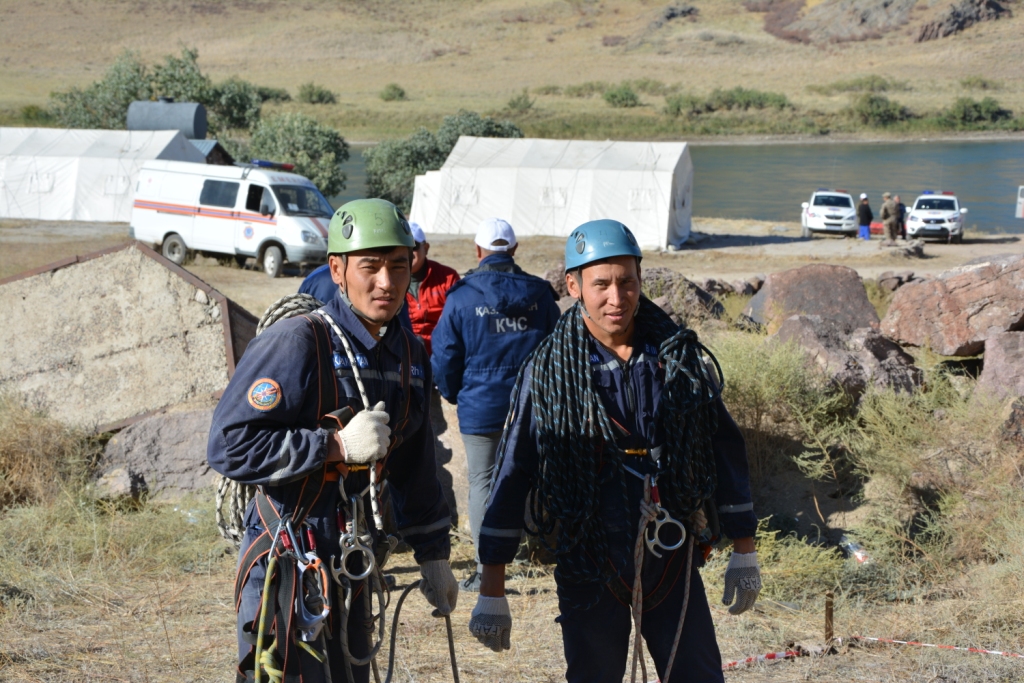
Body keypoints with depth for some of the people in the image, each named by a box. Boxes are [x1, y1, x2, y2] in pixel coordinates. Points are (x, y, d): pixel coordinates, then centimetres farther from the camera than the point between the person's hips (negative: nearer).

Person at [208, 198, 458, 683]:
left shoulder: (409, 356, 8)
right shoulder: (295, 344, -16)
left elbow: (415, 468, 20)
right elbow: (230, 447, -22)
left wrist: (433, 554, 21)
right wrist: (336, 445, -24)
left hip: (352, 567, 8)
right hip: (287, 568, -8)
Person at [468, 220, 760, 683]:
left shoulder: (681, 357, 0)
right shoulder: (548, 372, -5)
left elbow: (725, 450, 7)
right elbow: (511, 476, -3)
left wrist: (744, 552, 7)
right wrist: (491, 592, -5)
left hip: (672, 560, 2)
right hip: (589, 568, -1)